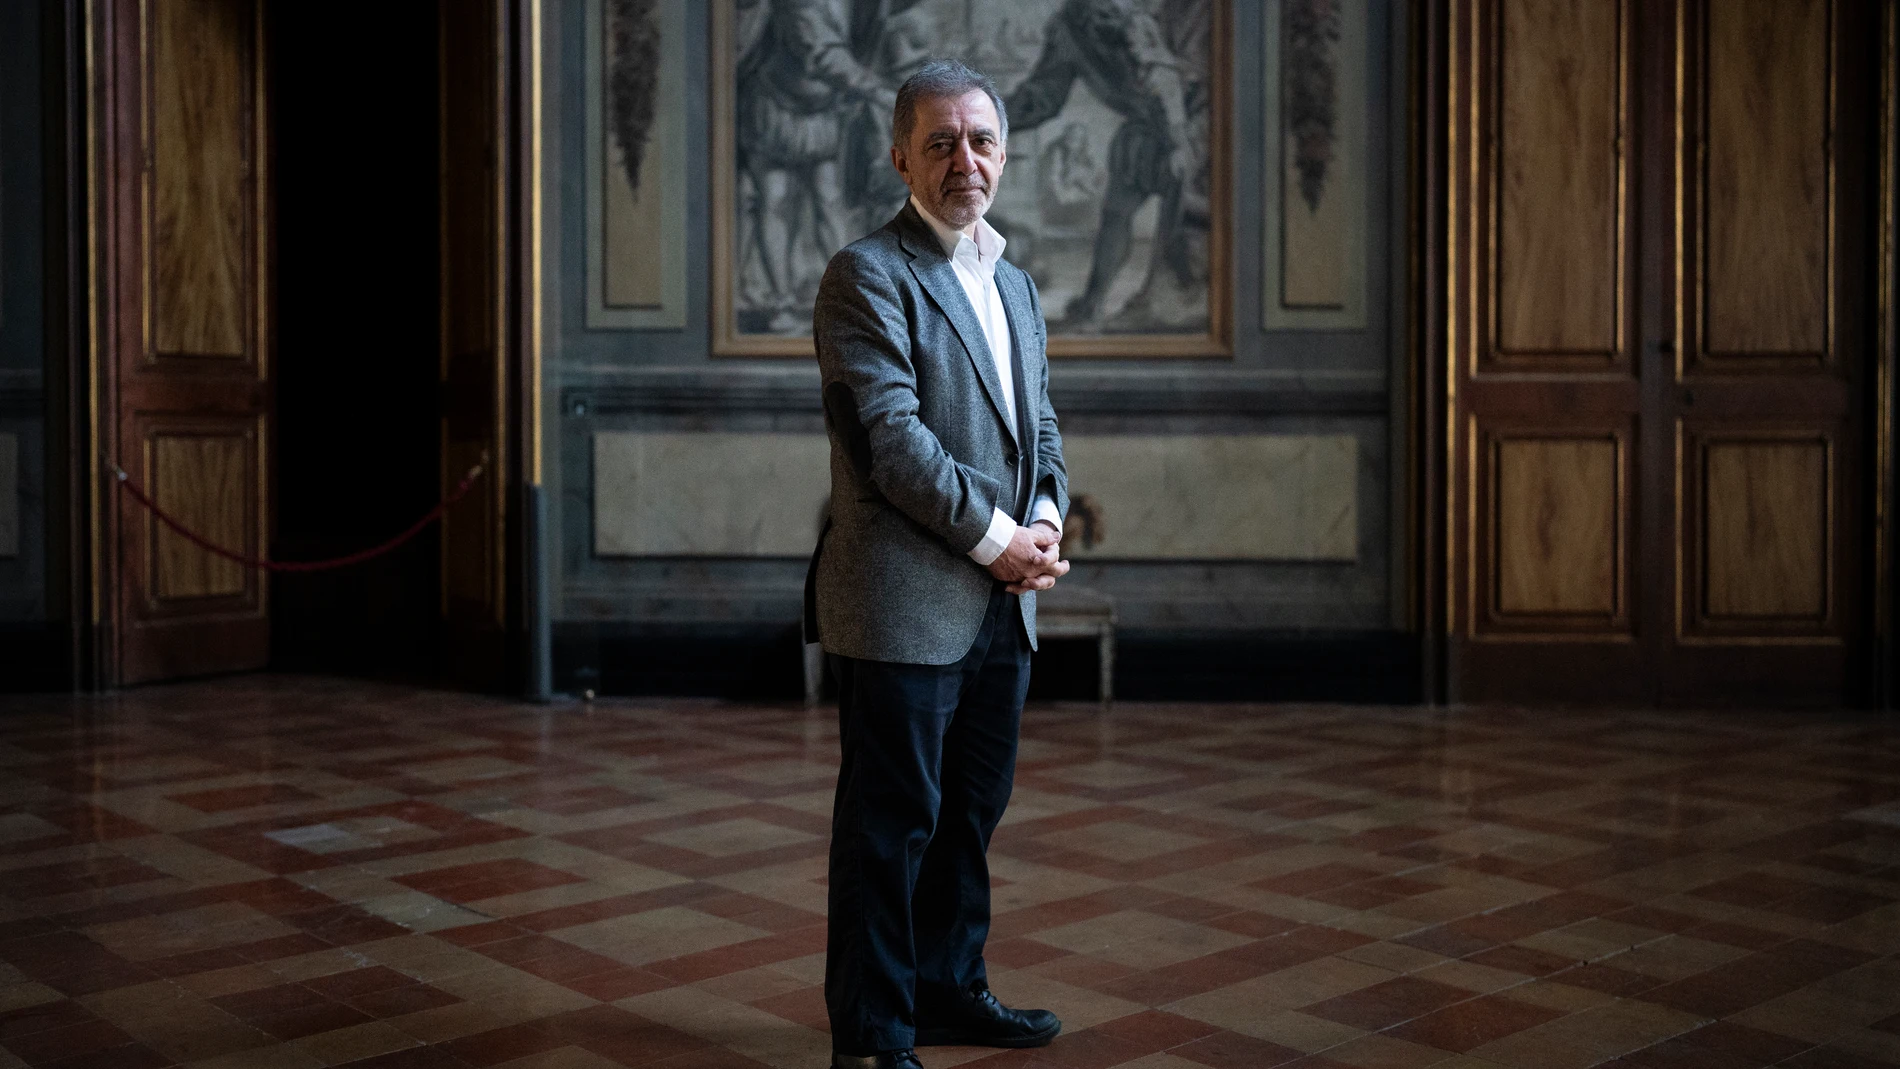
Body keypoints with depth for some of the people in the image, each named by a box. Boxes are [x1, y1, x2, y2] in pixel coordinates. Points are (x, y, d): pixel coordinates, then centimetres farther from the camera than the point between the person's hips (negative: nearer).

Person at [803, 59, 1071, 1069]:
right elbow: (892, 437, -17)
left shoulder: (1015, 284, 18)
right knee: (892, 823, 1)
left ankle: (949, 988, 32)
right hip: (904, 600, -8)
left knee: (971, 810, 17)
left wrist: (1046, 518, 0)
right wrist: (996, 537, -15)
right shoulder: (866, 275, -9)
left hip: (1001, 605, 8)